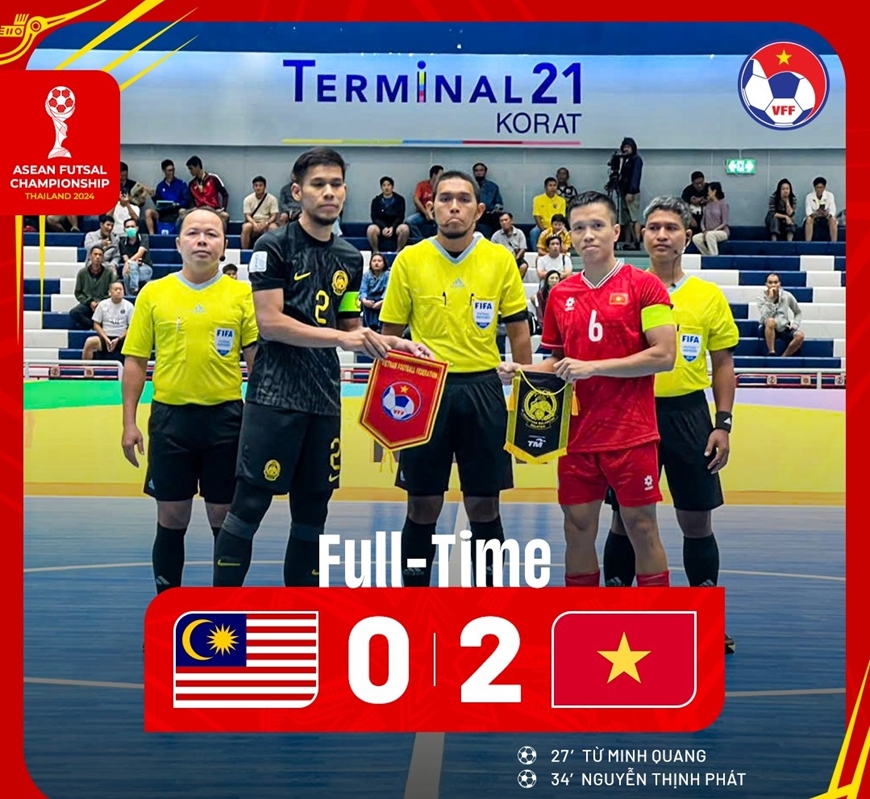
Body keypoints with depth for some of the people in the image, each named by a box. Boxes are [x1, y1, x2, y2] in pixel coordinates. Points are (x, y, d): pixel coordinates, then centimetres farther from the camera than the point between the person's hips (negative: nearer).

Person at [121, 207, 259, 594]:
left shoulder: (242, 294, 2)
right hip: (170, 415, 0)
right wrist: (129, 422, 1)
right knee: (171, 518, 6)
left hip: (225, 416, 0)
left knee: (226, 518, 6)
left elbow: (257, 357, 1)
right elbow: (135, 361, 6)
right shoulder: (153, 293, 3)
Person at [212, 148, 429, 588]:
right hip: (274, 397, -6)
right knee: (249, 506, -6)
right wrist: (339, 337, -17)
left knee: (312, 514, 10)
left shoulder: (349, 257, 13)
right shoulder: (274, 246, -6)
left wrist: (391, 343, 4)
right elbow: (270, 321, -14)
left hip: (325, 400, 6)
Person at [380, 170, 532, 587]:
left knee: (484, 506, 6)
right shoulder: (409, 260, -1)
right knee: (422, 506, 5)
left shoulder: (500, 260, 1)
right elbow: (391, 336, 5)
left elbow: (518, 332, 7)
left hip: (483, 389, 1)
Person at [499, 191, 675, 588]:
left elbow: (664, 355, -12)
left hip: (631, 432, -4)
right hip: (577, 433, 4)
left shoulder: (644, 286, -5)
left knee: (641, 525, 1)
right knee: (578, 526, 8)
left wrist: (594, 367, -16)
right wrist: (522, 371, -1)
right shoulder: (560, 294, 9)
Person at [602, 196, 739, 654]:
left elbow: (723, 364, 7)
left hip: (688, 413, 0)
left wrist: (723, 424, -1)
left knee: (697, 520, 5)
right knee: (625, 519, 6)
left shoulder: (709, 296, 4)